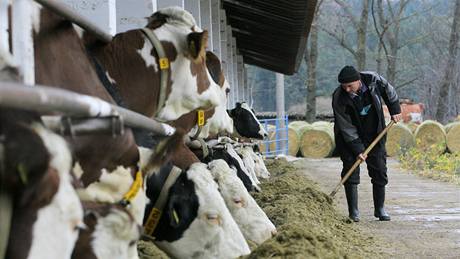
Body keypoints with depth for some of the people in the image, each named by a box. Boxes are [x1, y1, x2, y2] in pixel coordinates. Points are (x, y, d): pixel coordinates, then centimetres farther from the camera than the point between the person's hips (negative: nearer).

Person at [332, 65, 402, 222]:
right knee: (351, 172, -9)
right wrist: (358, 150, -22)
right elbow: (347, 128, -21)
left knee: (380, 171, 4)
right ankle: (353, 212, -3)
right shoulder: (339, 98, -25)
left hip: (374, 135, 3)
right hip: (350, 138, -3)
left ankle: (379, 209, 17)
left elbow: (388, 91, 4)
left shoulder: (373, 80, -19)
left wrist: (395, 110, 6)